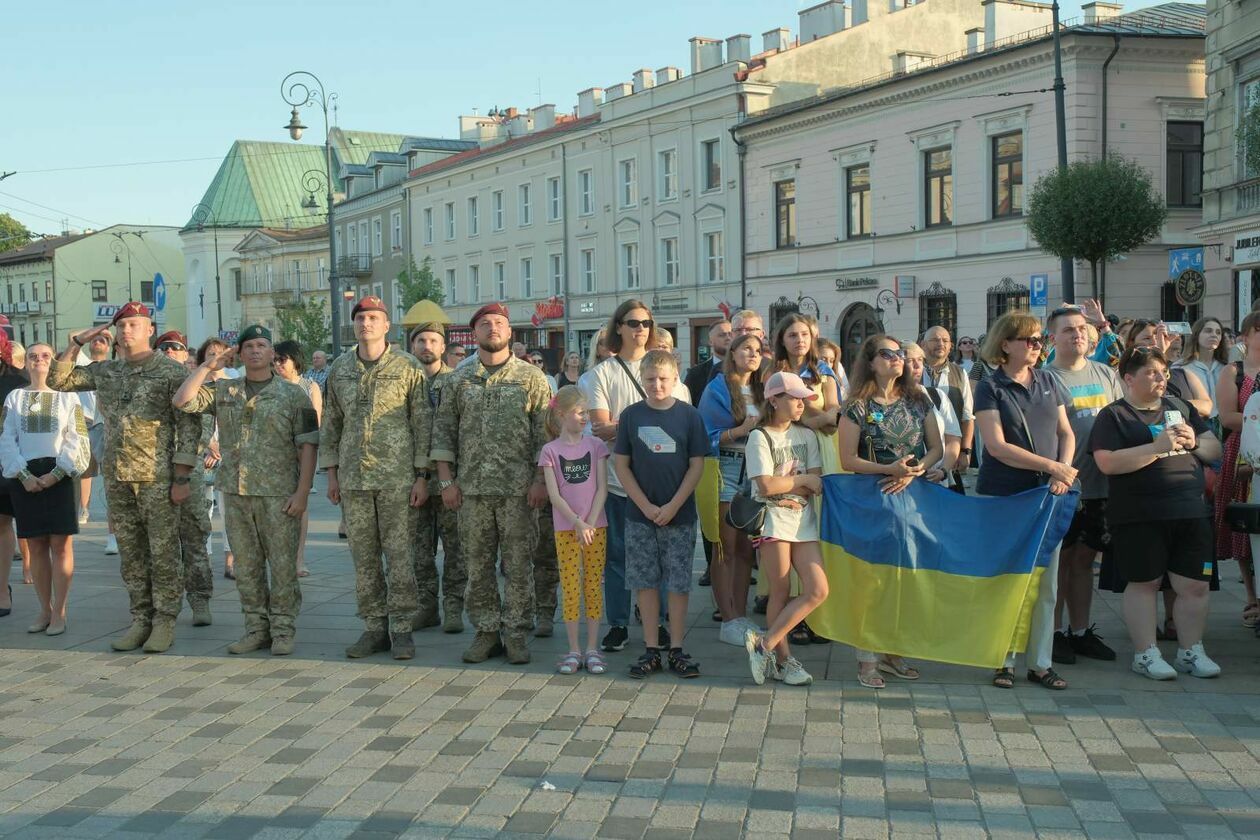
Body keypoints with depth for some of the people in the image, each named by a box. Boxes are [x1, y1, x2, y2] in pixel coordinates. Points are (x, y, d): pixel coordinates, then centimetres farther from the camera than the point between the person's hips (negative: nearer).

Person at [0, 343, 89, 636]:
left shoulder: (68, 397, 5)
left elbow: (77, 441, -1)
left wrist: (55, 474, -12)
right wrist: (24, 476, -8)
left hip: (58, 476, -2)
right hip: (25, 477, 2)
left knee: (61, 545, -4)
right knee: (36, 546, 6)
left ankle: (59, 612, 0)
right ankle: (45, 610, 13)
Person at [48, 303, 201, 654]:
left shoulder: (171, 371, -5)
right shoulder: (105, 371, 11)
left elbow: (189, 425, -7)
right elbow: (57, 381, 17)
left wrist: (182, 477, -13)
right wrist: (76, 343, 4)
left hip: (158, 478, -5)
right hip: (117, 478, 5)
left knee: (163, 553, 0)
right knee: (131, 554, 10)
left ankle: (164, 623, 6)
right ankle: (140, 621, 17)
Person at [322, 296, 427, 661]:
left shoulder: (407, 368, -2)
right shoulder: (339, 368, 10)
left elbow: (421, 425, -3)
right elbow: (331, 423, 14)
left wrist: (421, 476, -7)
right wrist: (331, 474, 9)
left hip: (397, 477, -4)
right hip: (353, 477, 4)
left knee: (399, 554, -1)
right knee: (363, 557, 7)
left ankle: (401, 629, 6)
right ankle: (374, 627, 15)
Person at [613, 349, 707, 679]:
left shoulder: (689, 415, -1)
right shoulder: (631, 415, 1)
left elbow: (697, 464, -2)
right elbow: (621, 464, 1)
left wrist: (673, 506, -10)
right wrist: (646, 506, -8)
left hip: (679, 514, -1)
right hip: (640, 515, 1)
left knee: (678, 583, 3)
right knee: (645, 581, 4)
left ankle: (676, 650, 12)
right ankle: (651, 649, 13)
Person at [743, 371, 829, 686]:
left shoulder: (807, 435, 13)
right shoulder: (760, 437, -4)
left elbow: (818, 484, 4)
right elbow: (766, 486, -14)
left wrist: (787, 490, -11)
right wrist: (803, 480, -3)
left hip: (803, 519, 6)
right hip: (773, 519, -5)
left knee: (818, 590, -5)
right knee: (781, 592, -3)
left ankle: (765, 643, 1)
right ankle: (783, 659, 9)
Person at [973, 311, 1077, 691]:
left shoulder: (1047, 382, 10)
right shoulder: (991, 388, -5)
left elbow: (1066, 433, 13)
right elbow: (997, 446, -14)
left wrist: (1064, 469, -6)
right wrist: (1050, 466, -17)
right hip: (1002, 496, -4)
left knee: (1045, 583, 5)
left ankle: (1040, 662, 13)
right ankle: (1004, 660, 13)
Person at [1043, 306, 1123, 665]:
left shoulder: (1105, 374, 11)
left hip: (1100, 483, 5)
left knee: (1084, 558, 12)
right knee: (1059, 559, 3)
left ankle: (1081, 632, 21)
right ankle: (1055, 633, 11)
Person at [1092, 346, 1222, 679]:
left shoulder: (1181, 408, 15)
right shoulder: (1113, 416, -2)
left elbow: (1215, 449, 18)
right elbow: (1107, 463, -16)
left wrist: (1194, 442, -4)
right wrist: (1158, 447, -19)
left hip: (1192, 511, 5)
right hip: (1140, 516, -5)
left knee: (1194, 585, 5)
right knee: (1144, 583, 3)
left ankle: (1190, 651, 18)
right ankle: (1146, 654, 12)